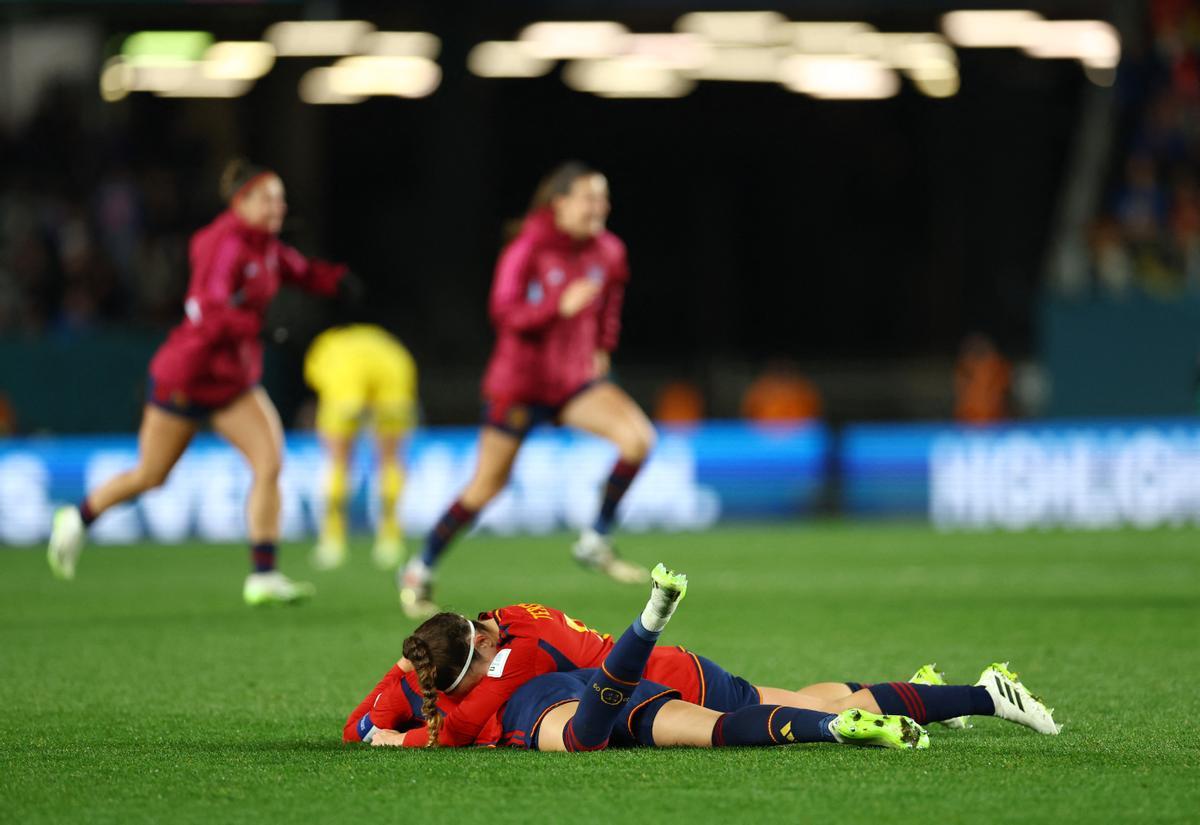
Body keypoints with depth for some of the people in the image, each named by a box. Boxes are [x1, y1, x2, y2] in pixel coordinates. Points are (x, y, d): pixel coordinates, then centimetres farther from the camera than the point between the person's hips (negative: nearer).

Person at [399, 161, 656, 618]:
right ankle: (420, 571, 21)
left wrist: (602, 348, 14)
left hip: (575, 378, 5)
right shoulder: (528, 249, -16)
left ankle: (596, 542, -5)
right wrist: (561, 306, -34)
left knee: (638, 435, -19)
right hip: (519, 378, -5)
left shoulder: (607, 251, 1)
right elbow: (506, 314, -23)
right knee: (488, 485, 2)